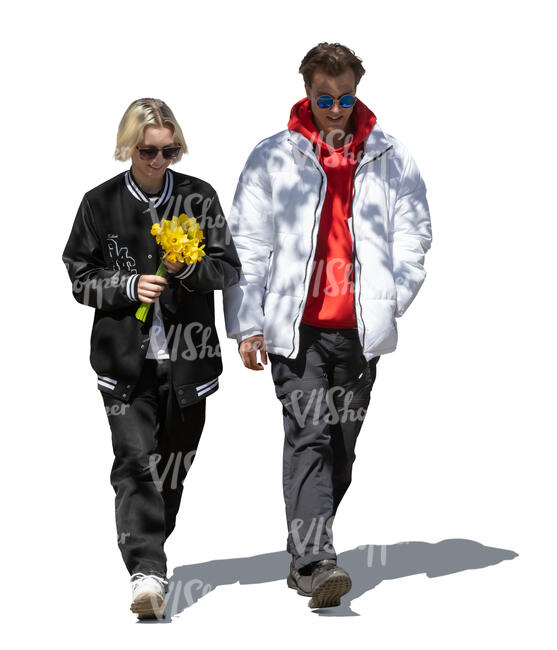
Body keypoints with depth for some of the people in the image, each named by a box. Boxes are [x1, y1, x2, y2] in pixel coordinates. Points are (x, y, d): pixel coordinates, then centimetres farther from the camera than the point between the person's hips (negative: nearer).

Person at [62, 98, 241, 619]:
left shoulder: (198, 197, 4)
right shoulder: (100, 203, 2)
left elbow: (228, 269, 5)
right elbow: (80, 278, 4)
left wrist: (188, 268, -15)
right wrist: (129, 287, -13)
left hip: (187, 354, 2)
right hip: (125, 355, -2)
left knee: (173, 464, 10)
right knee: (135, 459, -14)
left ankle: (147, 550, 31)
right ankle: (147, 573, -21)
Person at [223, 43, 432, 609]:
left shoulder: (389, 159, 9)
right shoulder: (273, 158, 4)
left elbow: (413, 231, 14)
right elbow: (247, 244, 4)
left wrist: (391, 298, 0)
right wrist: (246, 324, -3)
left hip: (360, 328, 3)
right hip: (295, 326, -3)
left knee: (341, 445, 8)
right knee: (308, 435, -16)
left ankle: (303, 555, 22)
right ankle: (315, 562, -23)